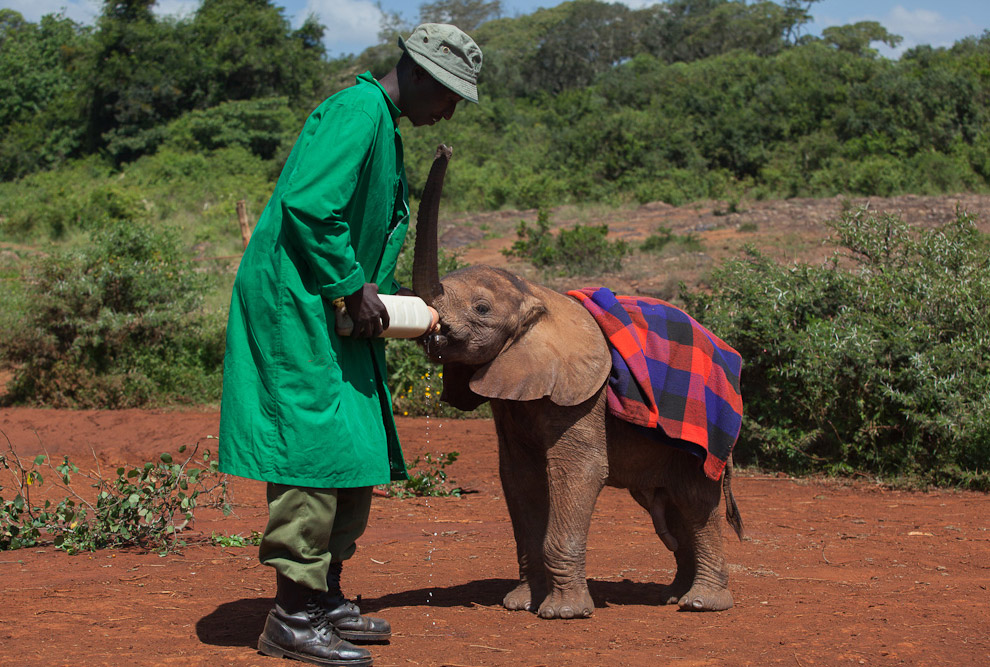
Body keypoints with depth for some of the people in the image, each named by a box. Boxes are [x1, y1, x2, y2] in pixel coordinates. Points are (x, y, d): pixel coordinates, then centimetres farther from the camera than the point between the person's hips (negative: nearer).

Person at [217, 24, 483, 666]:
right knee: (317, 449, -11)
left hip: (336, 315, 11)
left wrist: (381, 291, 13)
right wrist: (354, 286, -18)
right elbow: (306, 205, -24)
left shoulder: (383, 126, 20)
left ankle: (327, 601, 22)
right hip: (295, 306, -11)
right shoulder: (358, 112, -14)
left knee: (358, 456, 12)